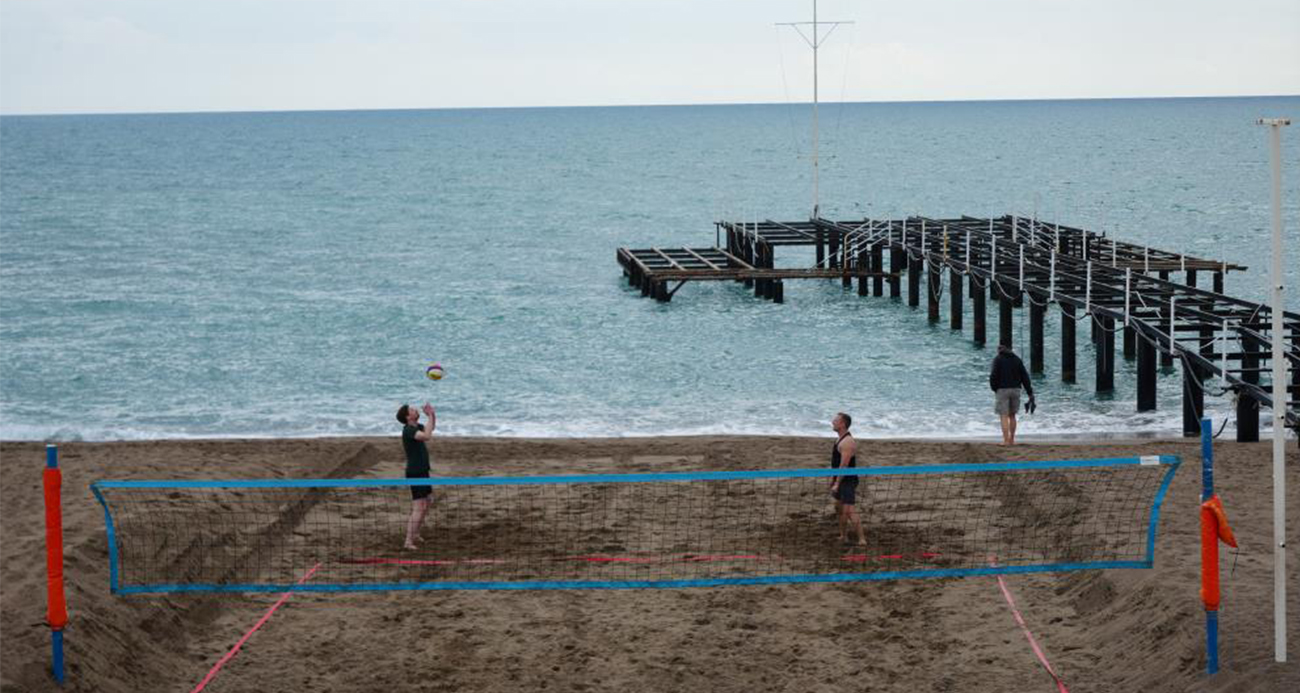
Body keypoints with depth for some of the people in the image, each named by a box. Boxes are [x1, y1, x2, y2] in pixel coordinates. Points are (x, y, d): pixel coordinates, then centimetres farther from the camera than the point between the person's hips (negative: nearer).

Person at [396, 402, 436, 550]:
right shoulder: (408, 430, -20)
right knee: (418, 508, -13)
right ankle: (409, 542, -15)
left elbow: (431, 428, 27)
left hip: (422, 471, 10)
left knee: (427, 502, 23)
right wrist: (430, 416, -26)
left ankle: (415, 535, 34)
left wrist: (432, 415, 8)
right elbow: (427, 436, -35)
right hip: (415, 473, -10)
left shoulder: (416, 426, 9)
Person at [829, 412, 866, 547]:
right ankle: (843, 536, 27)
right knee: (839, 508, 17)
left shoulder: (847, 442, -20)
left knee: (849, 511, -15)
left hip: (848, 480, -11)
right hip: (840, 479, 11)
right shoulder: (841, 440, 13)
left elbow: (844, 465, -23)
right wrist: (833, 479, 21)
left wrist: (837, 483, -23)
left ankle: (862, 539, -15)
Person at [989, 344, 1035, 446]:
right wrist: (1030, 393, 4)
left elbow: (994, 375, -12)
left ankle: (1006, 440, -8)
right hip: (1015, 390, 4)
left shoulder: (998, 359, -2)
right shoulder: (1017, 359, 10)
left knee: (1004, 417, -2)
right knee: (1012, 415, 15)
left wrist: (993, 388, 5)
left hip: (1002, 390, -4)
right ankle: (1012, 440, 16)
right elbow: (1025, 376, 5)